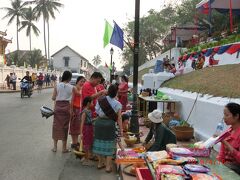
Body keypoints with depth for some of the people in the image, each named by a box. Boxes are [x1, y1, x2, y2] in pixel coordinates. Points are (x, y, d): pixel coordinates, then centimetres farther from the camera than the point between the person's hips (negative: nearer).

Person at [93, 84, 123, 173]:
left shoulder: (100, 100, -2)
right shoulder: (117, 104, -7)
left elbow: (97, 111, 1)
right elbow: (119, 118, -6)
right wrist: (121, 130, 0)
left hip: (99, 122, 3)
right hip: (110, 123, -3)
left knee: (100, 142, 14)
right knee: (109, 144, 6)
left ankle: (100, 163, 29)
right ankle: (108, 166, 12)